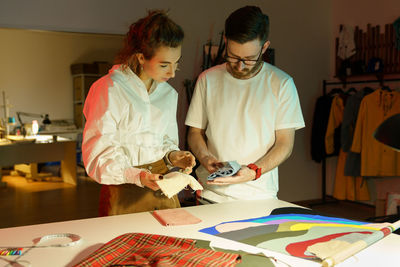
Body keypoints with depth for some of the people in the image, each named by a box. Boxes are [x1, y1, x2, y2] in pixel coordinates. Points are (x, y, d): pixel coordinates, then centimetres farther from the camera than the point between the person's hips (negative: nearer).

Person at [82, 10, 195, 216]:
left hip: (163, 189, 6)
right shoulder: (108, 90, -13)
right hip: (124, 195, -5)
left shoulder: (169, 93, 8)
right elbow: (99, 155, -13)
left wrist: (172, 156, -3)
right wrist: (137, 176, -28)